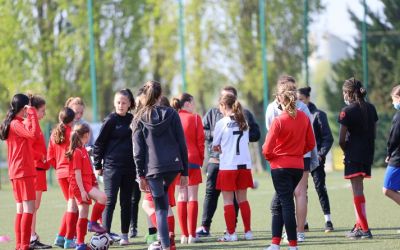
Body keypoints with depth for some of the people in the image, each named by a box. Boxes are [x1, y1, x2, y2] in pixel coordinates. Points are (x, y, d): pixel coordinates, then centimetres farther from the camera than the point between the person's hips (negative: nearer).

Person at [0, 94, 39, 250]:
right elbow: (33, 134, -27)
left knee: (21, 209, 11)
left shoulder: (16, 123, 16)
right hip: (23, 171, -10)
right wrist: (32, 114, -20)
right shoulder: (16, 124, -13)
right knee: (29, 208, -13)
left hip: (17, 172, 10)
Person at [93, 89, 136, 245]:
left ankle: (124, 235, 13)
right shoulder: (111, 120, -4)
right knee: (110, 201, -8)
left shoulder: (133, 120, 8)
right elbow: (99, 143, -2)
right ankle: (105, 234, -9)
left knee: (126, 202, 7)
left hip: (129, 167, 4)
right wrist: (98, 165, -3)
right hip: (112, 166, -4)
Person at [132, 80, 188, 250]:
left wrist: (140, 175, 5)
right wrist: (184, 172, 8)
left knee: (160, 209, 4)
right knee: (163, 193, 27)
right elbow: (182, 144, 4)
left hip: (153, 168, -2)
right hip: (174, 166, 2)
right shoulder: (171, 114, 5)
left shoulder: (139, 118, 3)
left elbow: (138, 150, 1)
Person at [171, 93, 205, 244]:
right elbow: (200, 141, -4)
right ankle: (192, 235, -4)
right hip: (193, 160, -3)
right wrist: (201, 159, 7)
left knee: (181, 197, 7)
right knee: (192, 197, 0)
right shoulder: (195, 118, -3)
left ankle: (184, 235, 3)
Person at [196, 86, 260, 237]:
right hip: (216, 160, 1)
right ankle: (205, 226, 6)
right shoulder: (213, 113, 10)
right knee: (211, 192, 1)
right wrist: (214, 134, -10)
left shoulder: (244, 114, 5)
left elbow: (256, 134, 2)